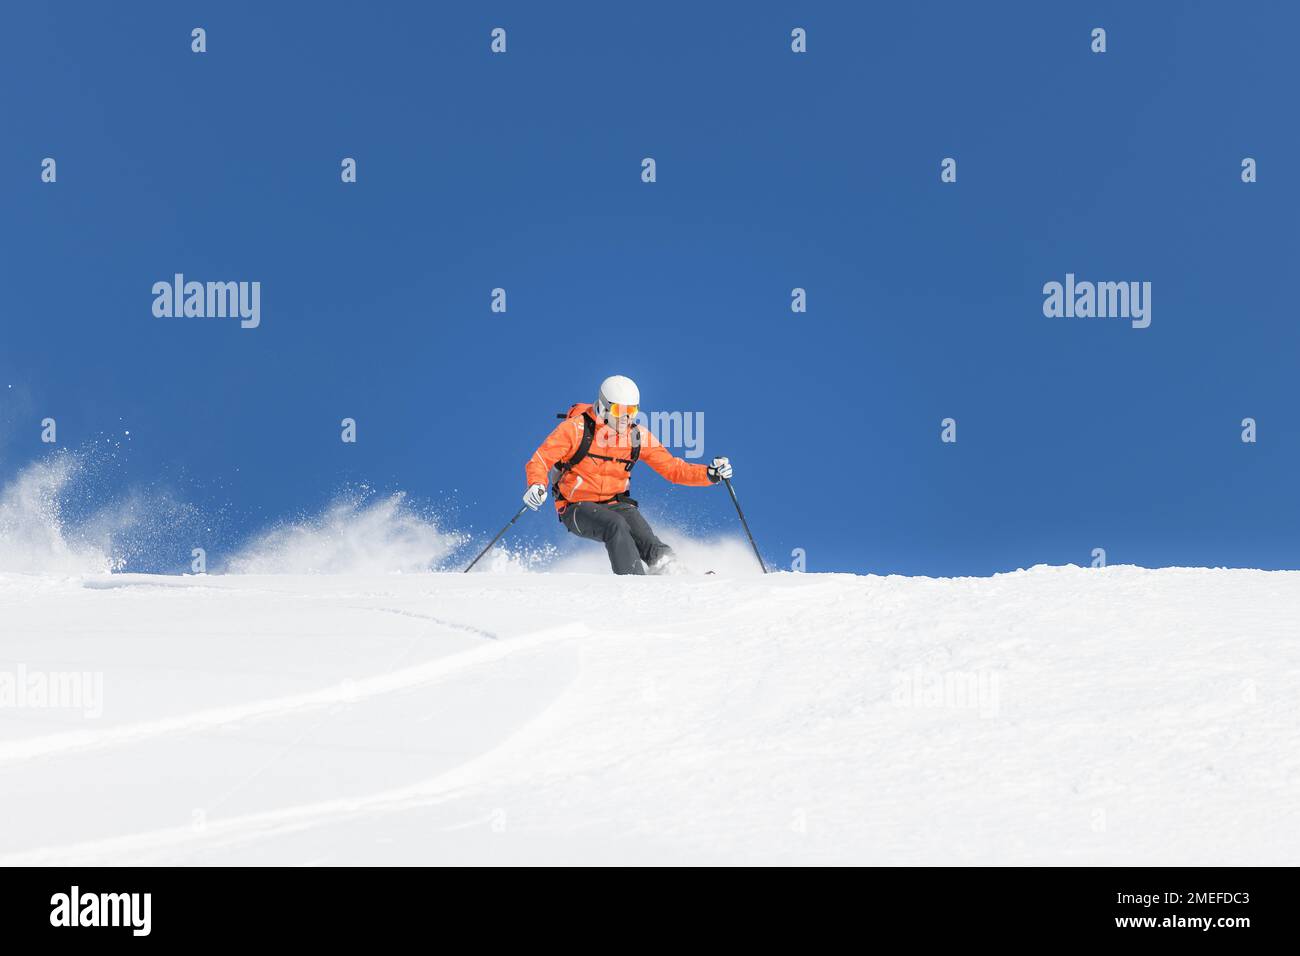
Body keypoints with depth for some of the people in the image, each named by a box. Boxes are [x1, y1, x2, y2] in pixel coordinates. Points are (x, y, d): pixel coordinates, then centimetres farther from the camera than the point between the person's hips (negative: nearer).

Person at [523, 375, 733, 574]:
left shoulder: (639, 437, 1)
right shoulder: (577, 428, -11)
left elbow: (673, 468, 5)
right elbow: (539, 461, -10)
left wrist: (709, 474, -10)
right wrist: (537, 486, -31)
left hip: (615, 505, 4)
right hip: (577, 507, -3)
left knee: (645, 539, -26)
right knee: (616, 525, -32)